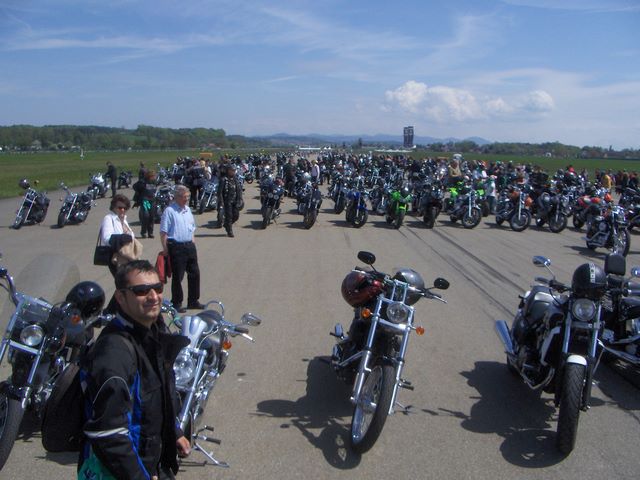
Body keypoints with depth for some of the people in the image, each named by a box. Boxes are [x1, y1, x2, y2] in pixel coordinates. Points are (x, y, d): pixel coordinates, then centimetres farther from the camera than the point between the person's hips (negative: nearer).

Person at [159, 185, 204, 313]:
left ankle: (193, 301, 25)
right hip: (176, 247, -7)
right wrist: (165, 250, -14)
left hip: (189, 245, 8)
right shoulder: (169, 211, -12)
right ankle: (176, 303, 15)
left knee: (194, 273, 12)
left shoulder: (187, 209, 11)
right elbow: (163, 232, -13)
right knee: (177, 276, 1)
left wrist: (192, 242, 17)